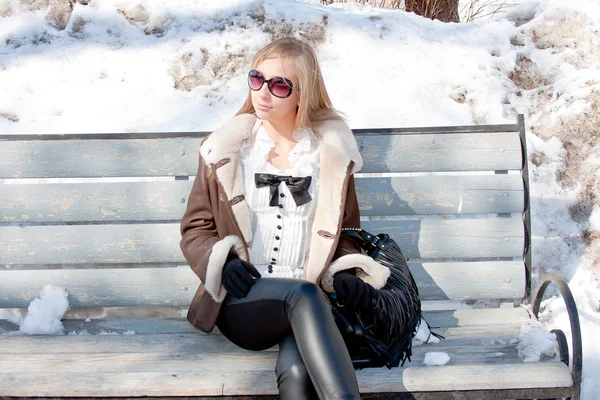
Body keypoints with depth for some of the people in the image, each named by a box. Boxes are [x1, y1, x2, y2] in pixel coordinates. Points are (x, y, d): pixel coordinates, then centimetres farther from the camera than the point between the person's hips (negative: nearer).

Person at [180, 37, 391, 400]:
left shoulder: (332, 153, 10)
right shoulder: (225, 150, 9)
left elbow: (344, 231, 18)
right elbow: (195, 228, 12)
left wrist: (347, 274, -4)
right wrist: (222, 261, -10)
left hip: (305, 306, 1)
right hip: (240, 303, 0)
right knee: (304, 293, -37)